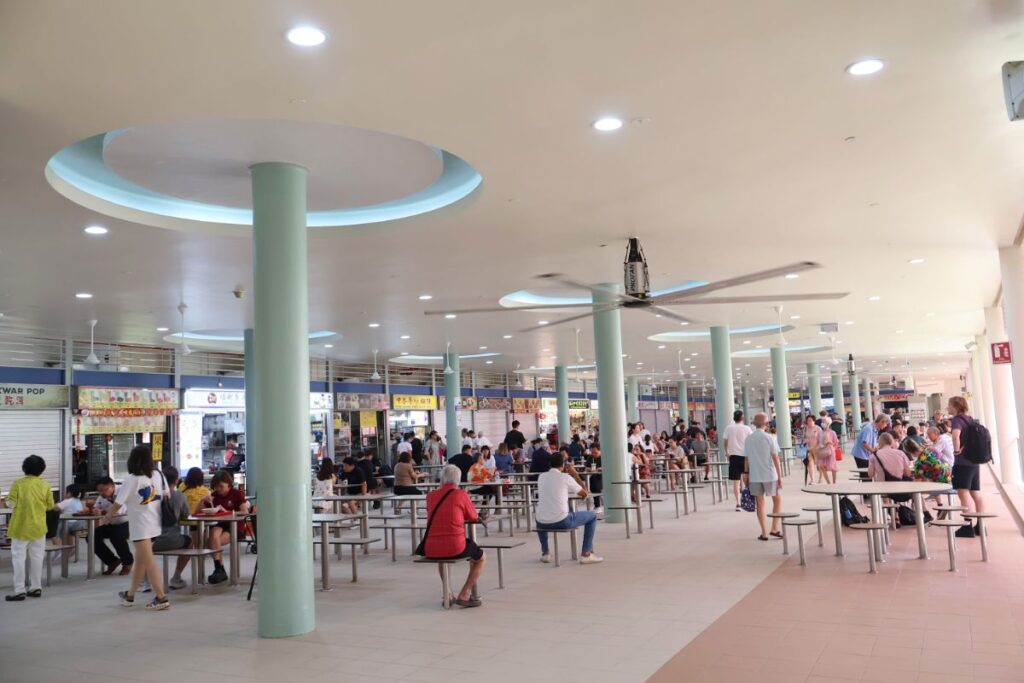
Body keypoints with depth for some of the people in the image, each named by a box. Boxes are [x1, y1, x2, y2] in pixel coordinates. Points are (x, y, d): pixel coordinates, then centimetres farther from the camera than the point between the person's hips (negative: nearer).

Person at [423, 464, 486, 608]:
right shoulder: (461, 494, -4)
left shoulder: (430, 496, 7)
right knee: (481, 558, 23)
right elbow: (474, 517, 8)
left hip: (430, 550, 4)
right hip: (455, 548, -4)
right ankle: (464, 595, 9)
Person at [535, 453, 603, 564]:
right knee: (592, 516, 14)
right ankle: (586, 554, 11)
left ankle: (545, 553, 36)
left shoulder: (541, 477, 11)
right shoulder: (565, 477, -3)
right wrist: (583, 492, 30)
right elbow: (585, 494, 9)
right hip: (561, 521, -5)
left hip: (542, 523, 5)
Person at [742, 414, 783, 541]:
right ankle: (774, 529, 12)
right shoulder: (769, 438, -8)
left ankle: (764, 533, 8)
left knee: (760, 504, 8)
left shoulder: (748, 439, 2)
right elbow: (776, 459, -9)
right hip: (770, 475, -3)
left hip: (754, 476, 3)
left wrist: (747, 476, 12)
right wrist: (780, 477, -4)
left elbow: (746, 460, 3)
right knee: (777, 500, 15)